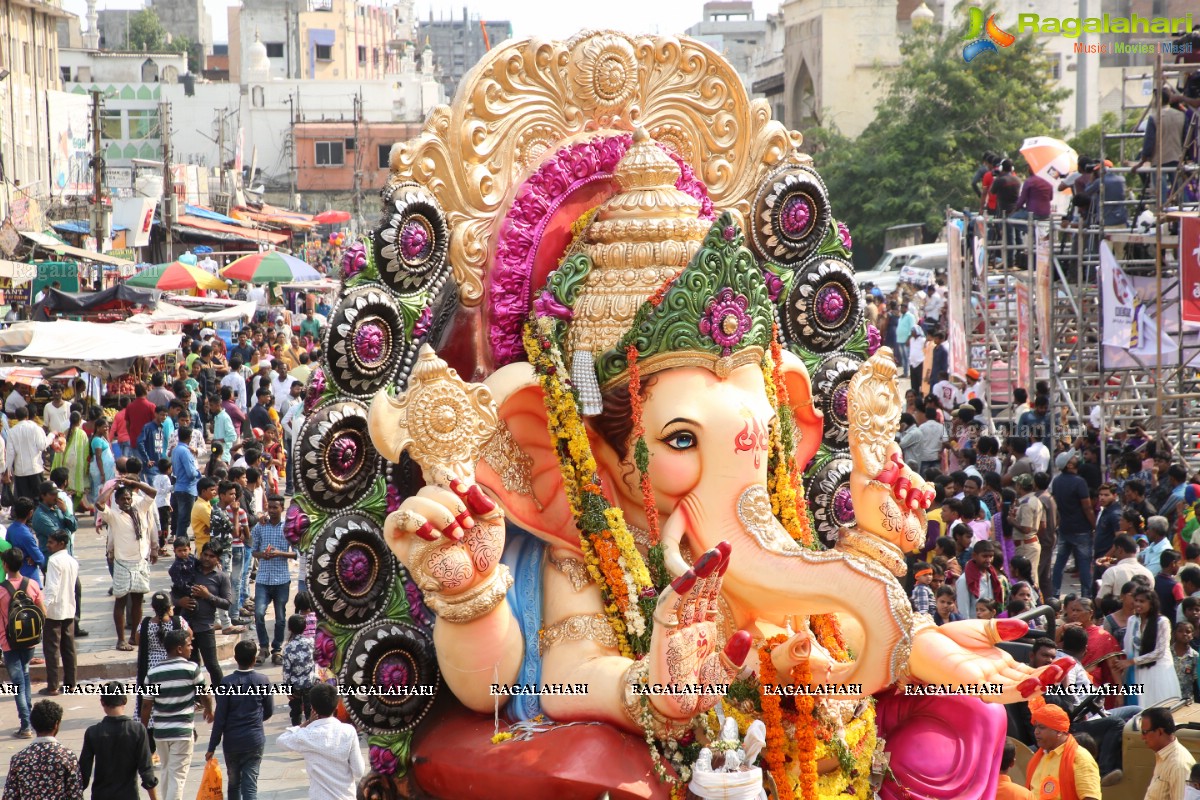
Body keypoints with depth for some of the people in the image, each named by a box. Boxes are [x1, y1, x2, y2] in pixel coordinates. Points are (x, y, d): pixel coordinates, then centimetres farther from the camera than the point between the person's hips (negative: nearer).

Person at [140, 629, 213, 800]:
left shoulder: (153, 673, 2)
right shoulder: (192, 669, -9)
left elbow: (146, 706, 3)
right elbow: (205, 696, 1)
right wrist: (209, 710, 22)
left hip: (160, 731, 5)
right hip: (182, 731, -5)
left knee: (167, 772, 21)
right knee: (178, 775, -4)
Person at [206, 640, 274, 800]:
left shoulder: (227, 683, -9)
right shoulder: (263, 681, -5)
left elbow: (220, 717, -8)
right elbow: (269, 711, 7)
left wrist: (212, 746, -2)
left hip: (231, 741, 0)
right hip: (254, 740, 0)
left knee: (234, 783, 17)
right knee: (250, 786, -3)